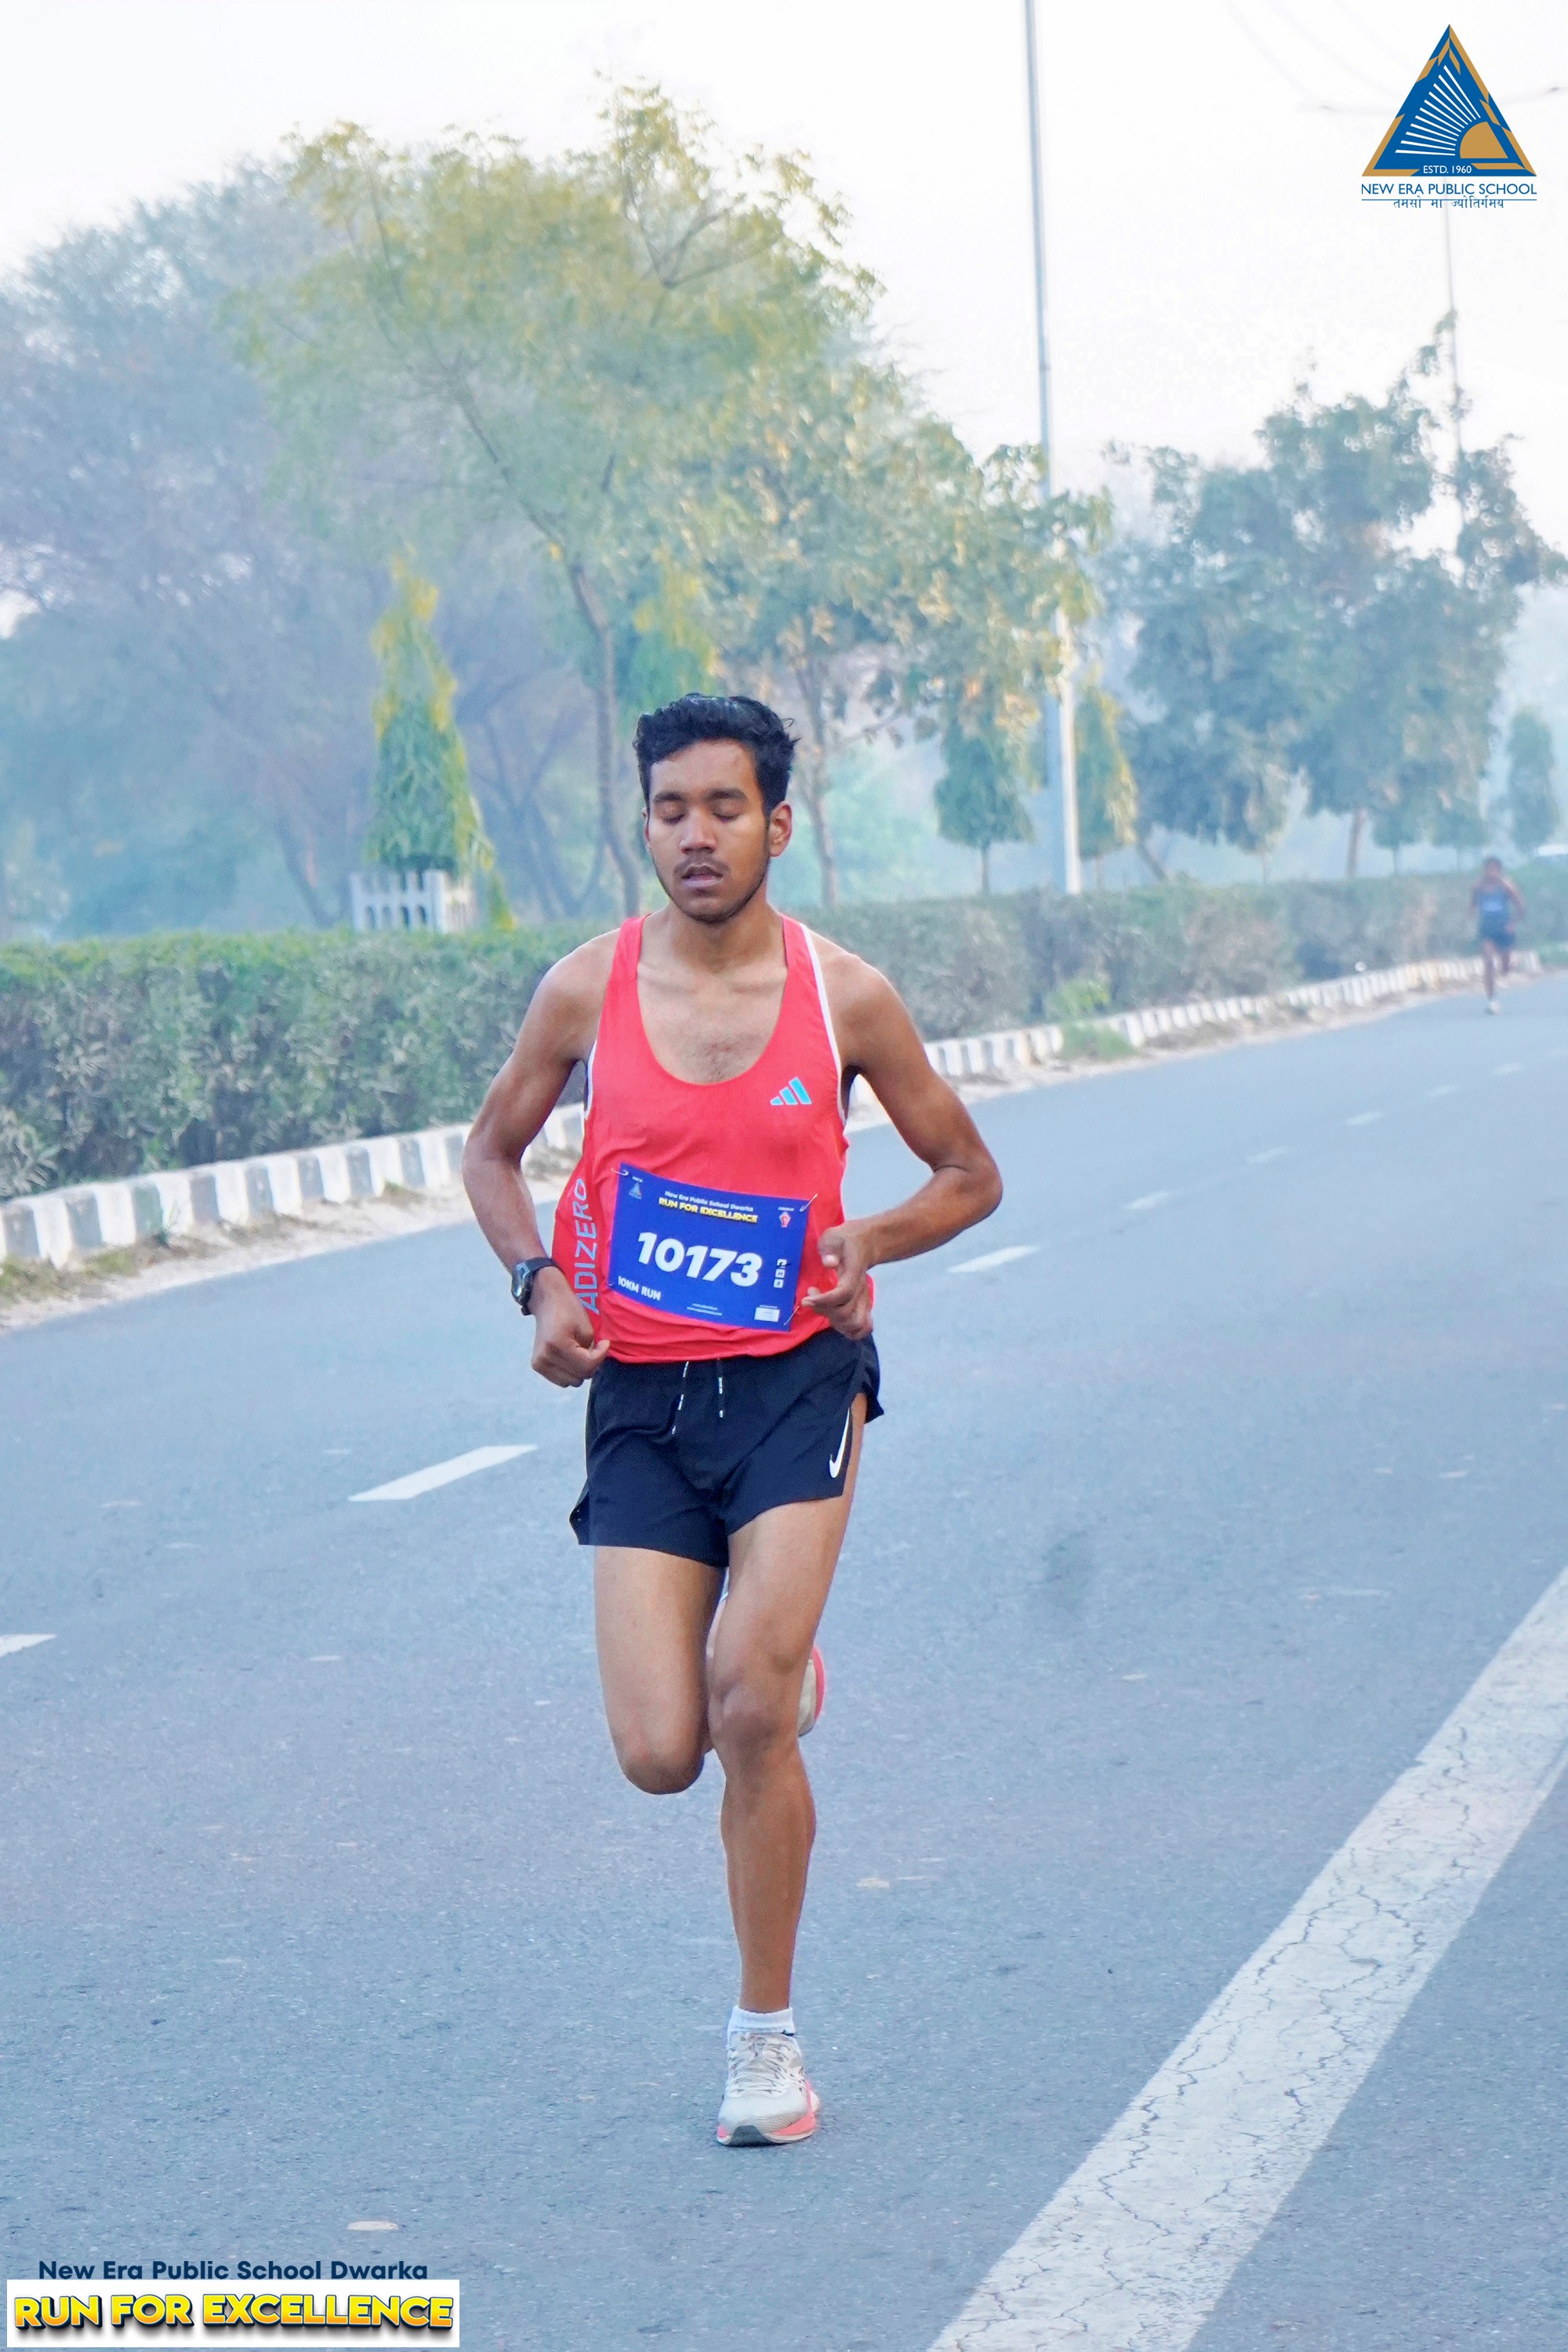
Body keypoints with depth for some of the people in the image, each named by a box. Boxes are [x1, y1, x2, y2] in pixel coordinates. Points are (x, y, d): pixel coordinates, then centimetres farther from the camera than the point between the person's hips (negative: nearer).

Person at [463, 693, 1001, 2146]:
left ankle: (767, 2036, 2)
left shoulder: (844, 997, -3)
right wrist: (540, 1285, -3)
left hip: (797, 1375, -1)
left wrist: (871, 1241, -11)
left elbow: (968, 1176, 10)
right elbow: (492, 1152, 15)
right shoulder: (587, 989, -1)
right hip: (641, 1396, 2)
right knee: (661, 1754, -7)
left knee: (751, 1708, -17)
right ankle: (775, 1665, 33)